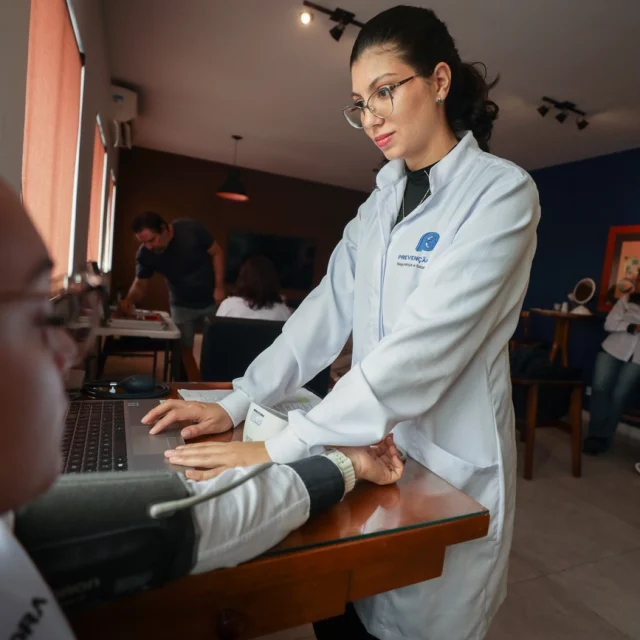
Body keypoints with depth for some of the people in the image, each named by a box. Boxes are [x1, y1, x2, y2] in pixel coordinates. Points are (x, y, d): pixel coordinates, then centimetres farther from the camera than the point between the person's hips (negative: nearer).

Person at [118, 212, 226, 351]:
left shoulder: (191, 229, -25)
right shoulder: (145, 254, -19)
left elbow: (217, 253, -13)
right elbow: (140, 283, -6)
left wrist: (219, 287, -18)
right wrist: (130, 299, -28)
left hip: (211, 301, -1)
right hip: (182, 306, 1)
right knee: (183, 349, 4)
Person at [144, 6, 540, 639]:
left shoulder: (501, 191, -13)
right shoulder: (382, 200, 8)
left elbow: (425, 344, -24)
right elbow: (328, 310, 1)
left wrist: (283, 445, -25)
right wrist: (235, 404, -6)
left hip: (446, 466, -5)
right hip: (368, 444, 5)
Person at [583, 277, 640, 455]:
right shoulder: (626, 300, 7)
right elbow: (609, 324, -2)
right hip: (613, 350, 1)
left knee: (619, 396, -4)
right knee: (600, 388, -9)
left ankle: (603, 439, 5)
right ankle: (595, 435, 0)